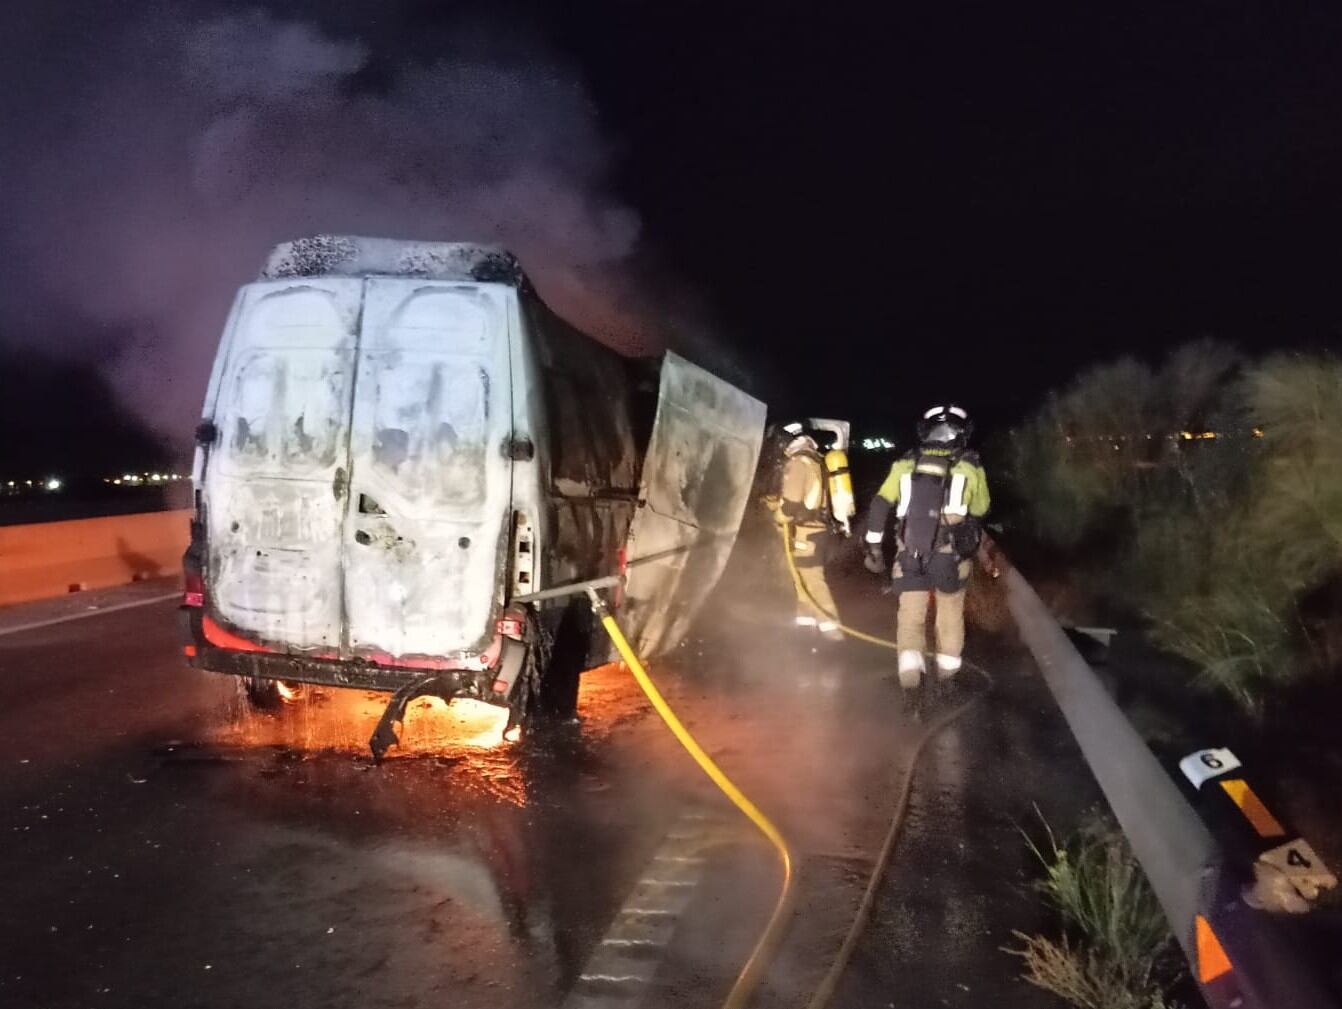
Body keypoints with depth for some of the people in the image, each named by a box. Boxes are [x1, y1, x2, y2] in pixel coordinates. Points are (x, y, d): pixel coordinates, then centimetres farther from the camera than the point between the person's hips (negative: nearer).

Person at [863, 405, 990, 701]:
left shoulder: (906, 464, 7)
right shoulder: (971, 467, 4)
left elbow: (879, 505, 3)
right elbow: (979, 514, 12)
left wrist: (874, 546, 8)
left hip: (911, 553, 1)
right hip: (952, 554, 0)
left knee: (911, 615, 6)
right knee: (951, 610, 19)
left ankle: (910, 674, -11)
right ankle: (947, 670, 30)